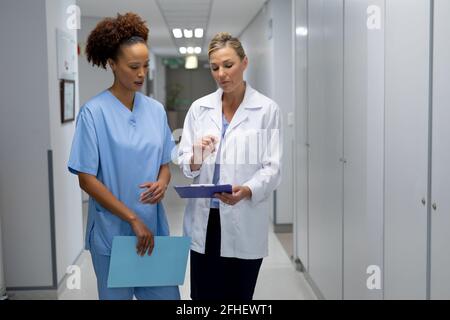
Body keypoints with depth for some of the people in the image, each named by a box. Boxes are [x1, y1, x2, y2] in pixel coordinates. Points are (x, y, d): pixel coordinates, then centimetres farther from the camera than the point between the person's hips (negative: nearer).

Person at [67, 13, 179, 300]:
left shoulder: (156, 109, 4)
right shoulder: (94, 112, -9)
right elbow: (86, 179, -11)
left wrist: (162, 183, -12)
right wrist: (133, 219, -15)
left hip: (154, 228, 4)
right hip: (112, 232, -4)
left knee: (167, 295, 6)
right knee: (116, 295, 11)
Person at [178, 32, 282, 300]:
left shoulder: (267, 109, -2)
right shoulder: (199, 108, 6)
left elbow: (272, 168, -8)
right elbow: (184, 161, 4)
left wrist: (246, 191, -26)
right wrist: (195, 159, -19)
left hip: (245, 223, -2)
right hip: (204, 220, 2)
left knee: (238, 296, 8)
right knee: (202, 295, 6)